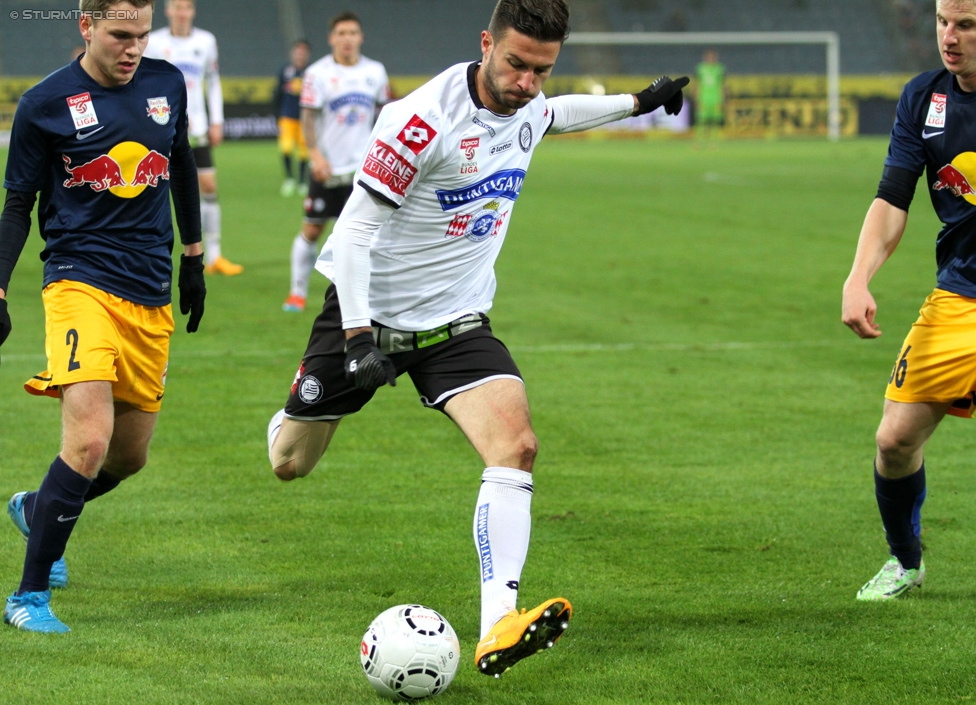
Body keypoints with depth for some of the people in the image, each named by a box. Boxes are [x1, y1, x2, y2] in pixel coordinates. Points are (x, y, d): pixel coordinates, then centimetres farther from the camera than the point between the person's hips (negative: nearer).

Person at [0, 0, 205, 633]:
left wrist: (193, 259, 25)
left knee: (131, 455, 11)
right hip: (82, 283, -6)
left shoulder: (166, 84, 6)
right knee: (89, 442, -22)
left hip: (152, 296, 6)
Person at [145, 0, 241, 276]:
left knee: (208, 185, -2)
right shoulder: (154, 42, -3)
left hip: (197, 127, 3)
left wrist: (217, 121, 10)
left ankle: (214, 256, 3)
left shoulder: (205, 41, 6)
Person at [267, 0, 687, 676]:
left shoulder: (529, 108, -3)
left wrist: (638, 102, 29)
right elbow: (355, 227, -24)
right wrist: (357, 335, -31)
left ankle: (498, 628, -31)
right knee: (290, 465, 11)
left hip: (456, 321, 4)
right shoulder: (430, 117, -26)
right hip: (371, 309, -4)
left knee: (516, 444, -22)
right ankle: (291, 422, 52)